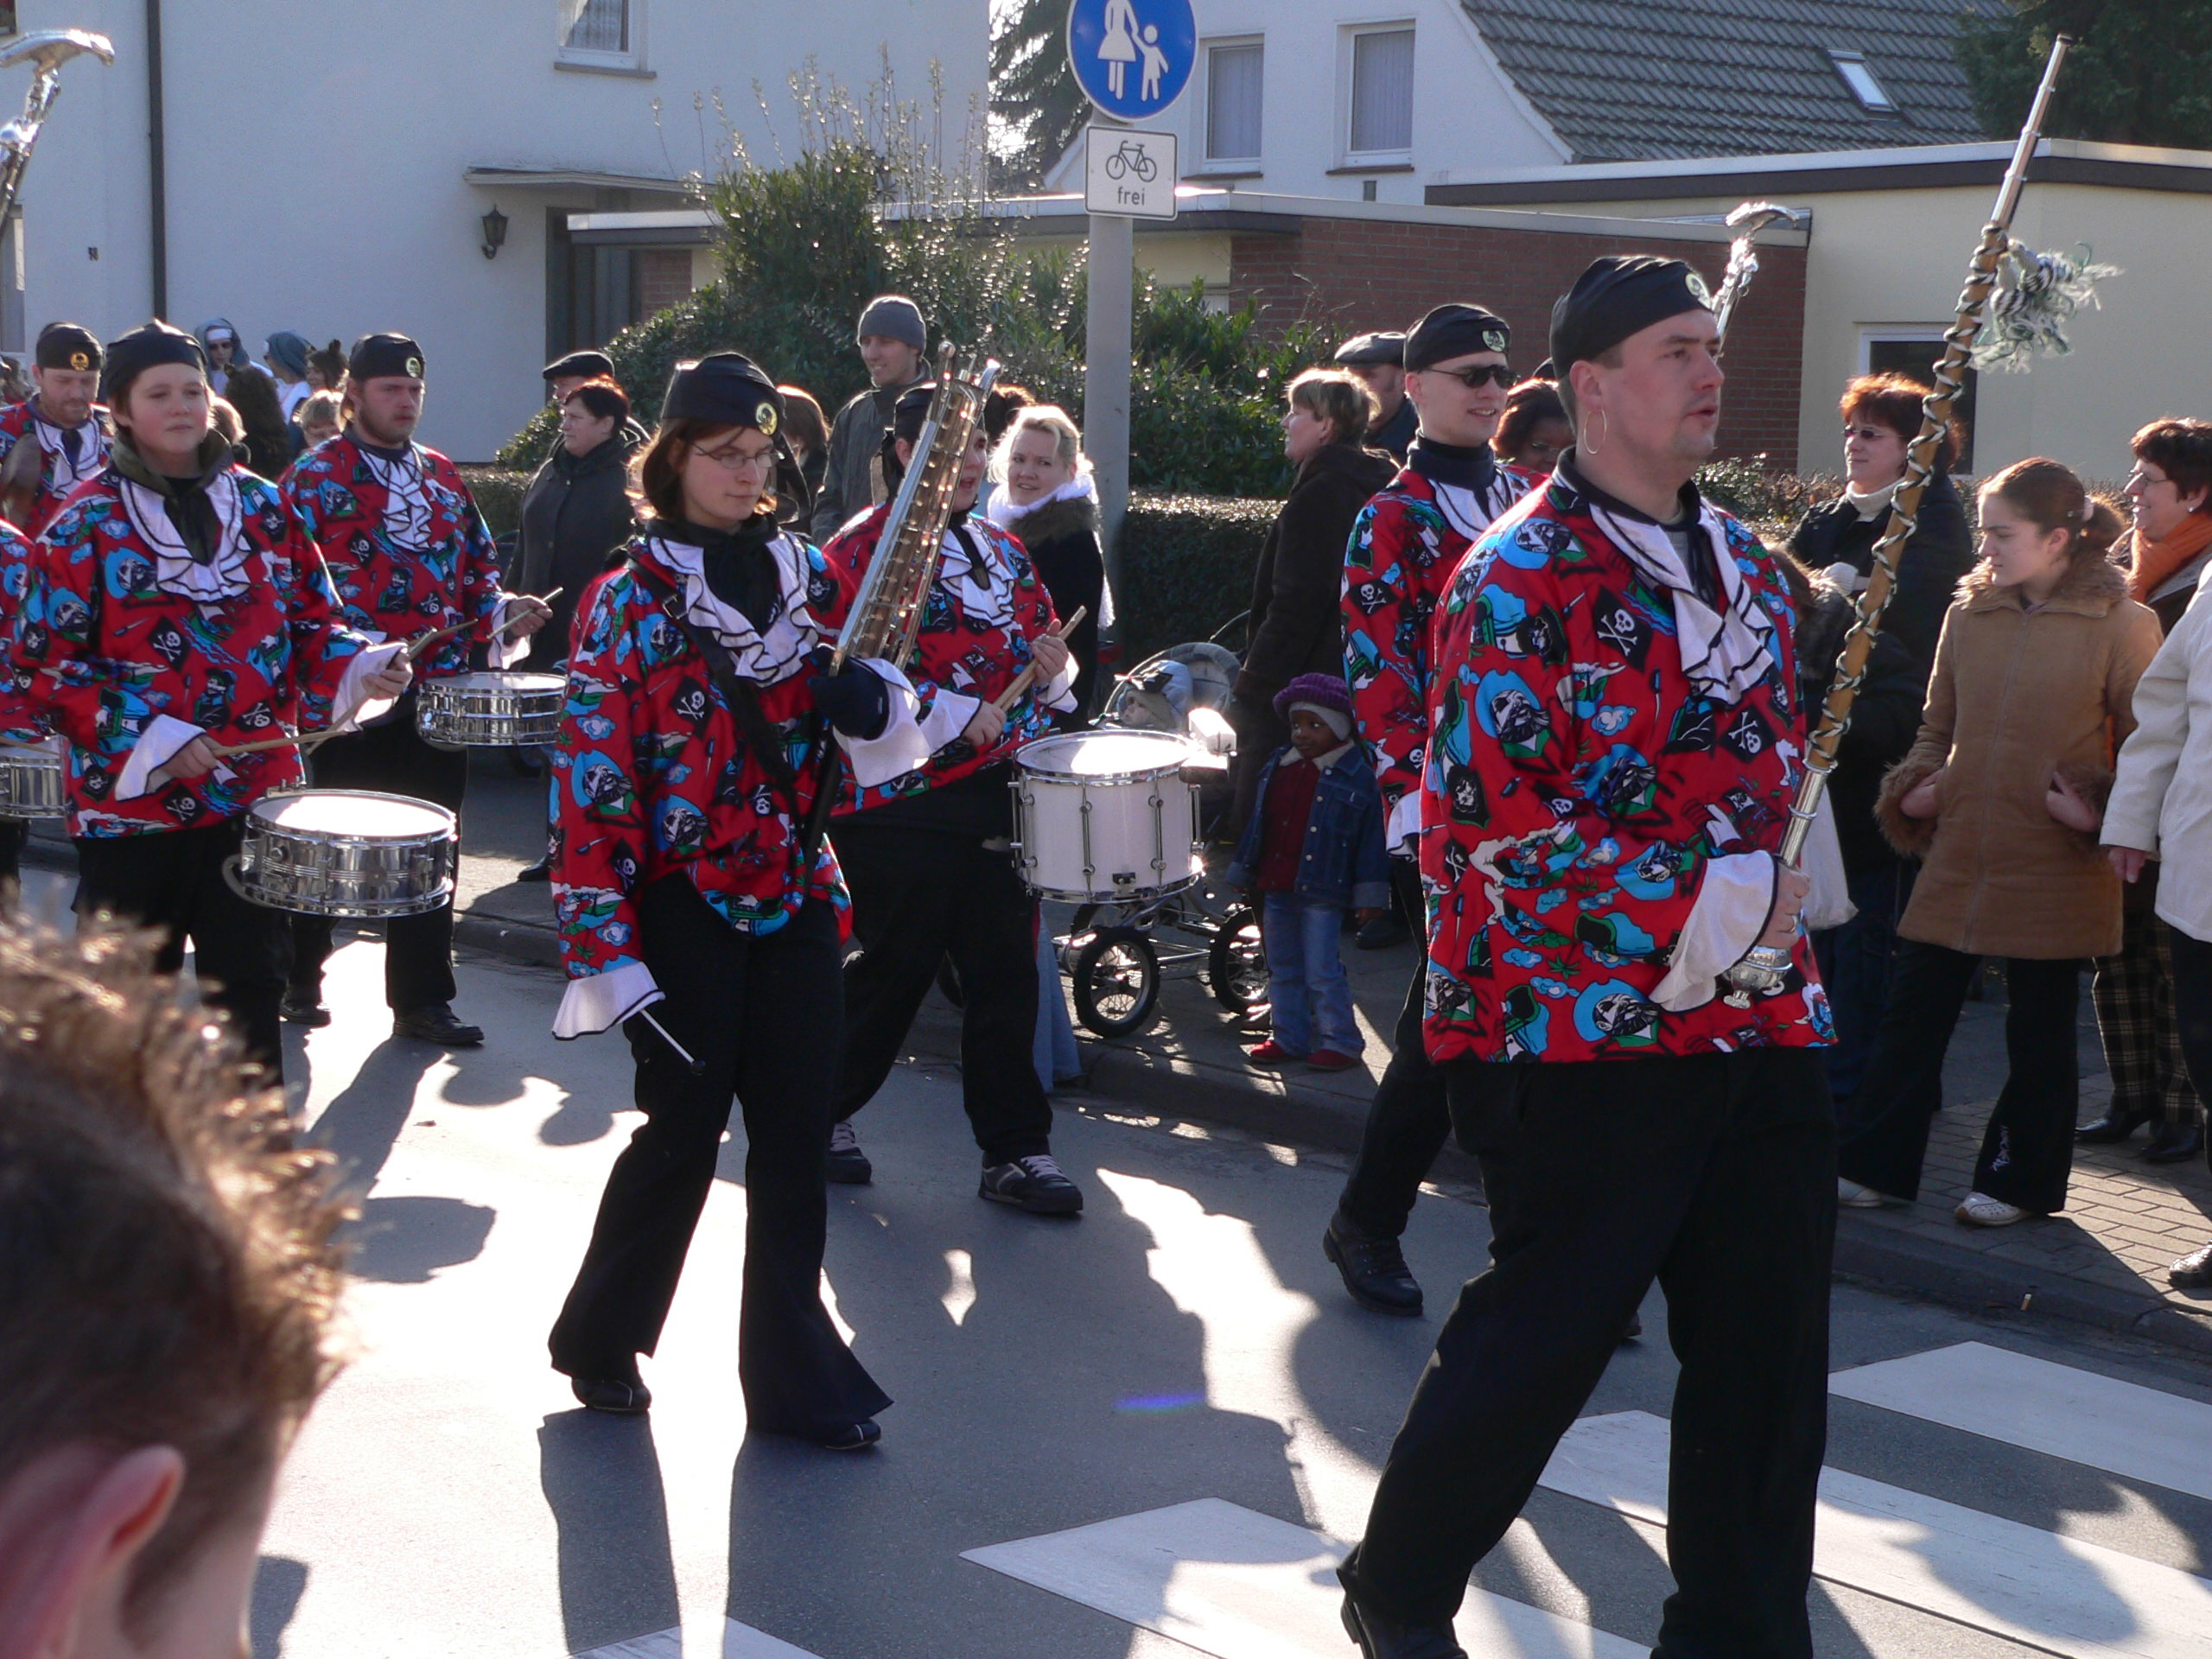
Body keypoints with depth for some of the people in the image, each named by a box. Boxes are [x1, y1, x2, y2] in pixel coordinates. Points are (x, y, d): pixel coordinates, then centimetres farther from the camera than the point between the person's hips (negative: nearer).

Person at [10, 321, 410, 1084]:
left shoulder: (261, 505, 7)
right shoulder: (86, 524, -4)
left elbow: (311, 617, 13)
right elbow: (43, 661, -7)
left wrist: (357, 667, -9)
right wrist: (143, 736, -17)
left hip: (254, 790, 3)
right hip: (130, 801, -3)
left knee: (250, 987, 6)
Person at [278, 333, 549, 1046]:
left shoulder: (443, 477, 14)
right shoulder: (315, 479, -3)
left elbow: (478, 566, 19)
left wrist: (501, 610, -1)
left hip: (438, 693, 5)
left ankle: (422, 999, 13)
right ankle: (297, 979, 23)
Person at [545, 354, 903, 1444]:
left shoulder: (808, 575, 8)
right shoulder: (632, 599, -6)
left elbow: (878, 735, 16)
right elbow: (591, 774, -10)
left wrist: (874, 703, -10)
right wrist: (605, 946, -16)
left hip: (795, 901, 4)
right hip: (684, 904, -4)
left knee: (794, 1133, 3)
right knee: (684, 1129, 1)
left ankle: (796, 1377, 12)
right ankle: (599, 1339, 24)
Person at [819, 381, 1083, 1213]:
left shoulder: (1002, 550, 16)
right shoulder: (862, 551, -6)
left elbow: (1034, 651, 23)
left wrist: (1055, 670, -1)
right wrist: (954, 716, -19)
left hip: (995, 797, 6)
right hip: (902, 800, -6)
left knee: (1007, 971, 5)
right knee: (897, 969, 3)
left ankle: (1016, 1151, 11)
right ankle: (822, 1113, 24)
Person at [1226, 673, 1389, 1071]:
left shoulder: (1357, 777, -8)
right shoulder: (1278, 766, 10)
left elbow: (1372, 840, -8)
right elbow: (1260, 823, 17)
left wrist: (1369, 895, -10)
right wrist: (1243, 874, 19)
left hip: (1321, 893, -7)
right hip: (1275, 890, 7)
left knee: (1322, 972, -4)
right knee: (1283, 970, 14)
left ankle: (1340, 1040, 8)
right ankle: (1289, 1038, 24)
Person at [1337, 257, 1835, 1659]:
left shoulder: (1745, 561, 13)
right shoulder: (1523, 579, -11)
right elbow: (1488, 826, -18)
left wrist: (1777, 906, 11)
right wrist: (1707, 904, -17)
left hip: (1762, 1028, 7)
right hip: (1590, 1031, -7)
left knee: (1768, 1347, 9)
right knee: (1544, 1340, 2)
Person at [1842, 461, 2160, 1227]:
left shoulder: (2121, 625, -6)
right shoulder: (1969, 613, 7)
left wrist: (2099, 812, -15)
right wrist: (1914, 791, 3)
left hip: (2053, 863, -4)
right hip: (1959, 851, 4)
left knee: (2040, 1027, 8)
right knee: (1913, 1010, 7)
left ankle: (2022, 1179, 21)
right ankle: (1874, 1165, 16)